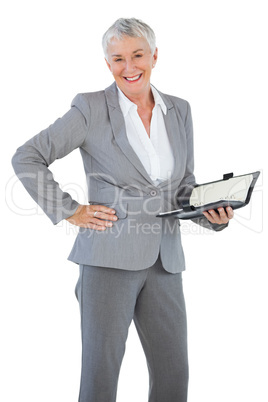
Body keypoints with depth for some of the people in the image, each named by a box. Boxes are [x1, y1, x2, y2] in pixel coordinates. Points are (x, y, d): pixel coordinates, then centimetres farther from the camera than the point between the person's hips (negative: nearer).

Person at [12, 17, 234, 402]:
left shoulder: (180, 111, 11)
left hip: (164, 261, 5)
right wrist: (70, 211, -7)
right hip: (110, 257, -4)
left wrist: (213, 213, -3)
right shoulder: (91, 107, -4)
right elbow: (27, 157, -3)